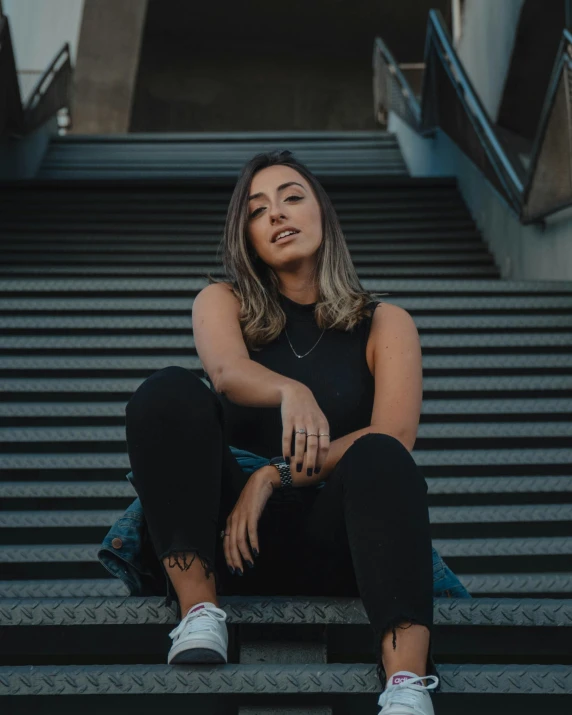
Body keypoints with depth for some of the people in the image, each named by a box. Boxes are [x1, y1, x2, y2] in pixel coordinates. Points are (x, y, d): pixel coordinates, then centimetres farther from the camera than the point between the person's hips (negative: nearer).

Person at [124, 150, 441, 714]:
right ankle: (199, 615, -27)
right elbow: (228, 372, -15)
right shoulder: (223, 302, 10)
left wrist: (274, 476, -17)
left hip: (337, 540, -1)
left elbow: (394, 437, -9)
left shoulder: (384, 323, 8)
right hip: (237, 537, 1)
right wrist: (291, 392, -38)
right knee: (168, 392, -20)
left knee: (379, 458, -33)